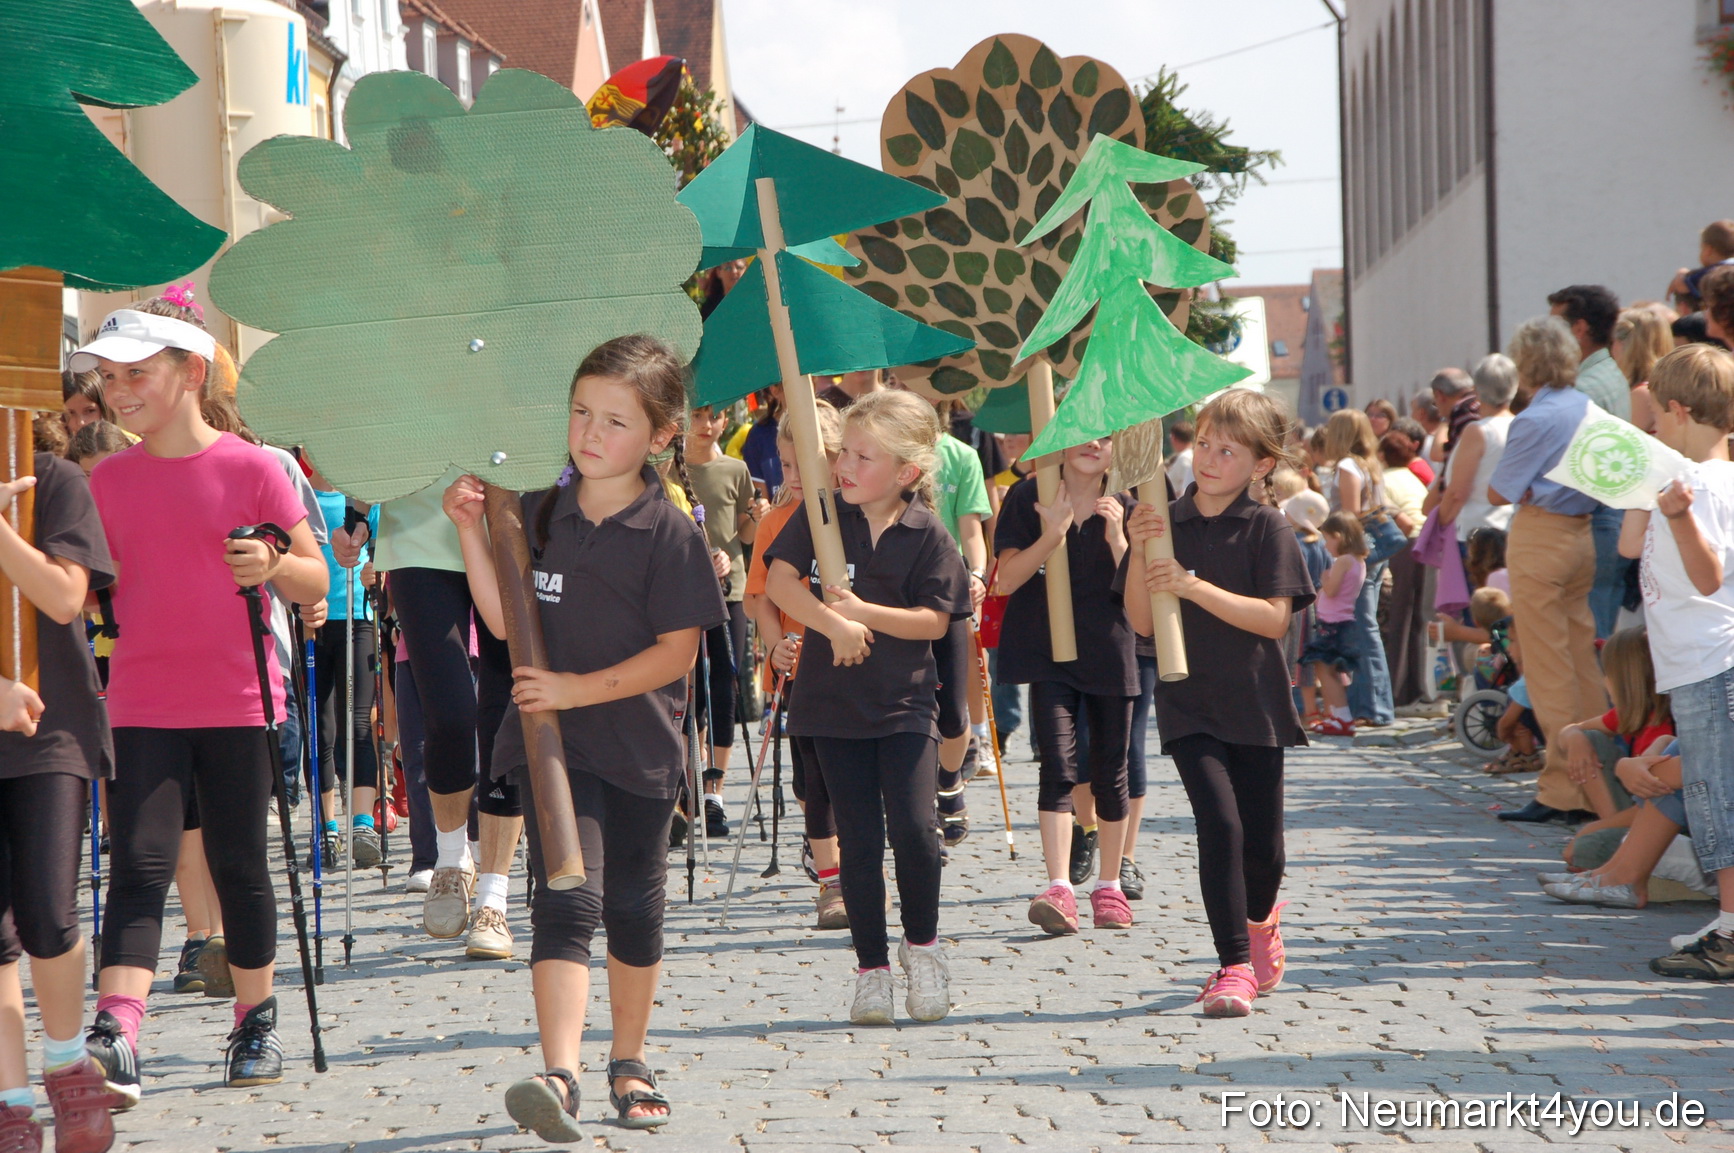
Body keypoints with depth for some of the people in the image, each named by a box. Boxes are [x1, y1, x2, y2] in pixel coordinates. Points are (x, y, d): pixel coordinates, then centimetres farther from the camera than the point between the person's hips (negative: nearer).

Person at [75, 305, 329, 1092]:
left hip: (237, 702, -2)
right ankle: (113, 1038, -19)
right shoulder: (107, 481, 8)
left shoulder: (250, 470, -3)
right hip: (142, 707, 2)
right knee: (138, 865, -8)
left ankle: (257, 1021, 24)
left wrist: (274, 565, -20)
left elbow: (316, 583, -1)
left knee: (238, 865, 8)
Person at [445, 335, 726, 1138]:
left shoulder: (670, 533, -8)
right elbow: (504, 621, 7)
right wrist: (470, 531, -3)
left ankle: (629, 1063, 32)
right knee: (566, 899, -14)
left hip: (639, 747, -1)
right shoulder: (540, 514, 4)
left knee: (633, 908, 13)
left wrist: (579, 688, -19)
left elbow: (676, 652, -11)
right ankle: (559, 1074, -24)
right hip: (551, 745, 1)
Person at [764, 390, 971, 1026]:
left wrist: (866, 613, -21)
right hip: (834, 701, 1)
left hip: (905, 704, -1)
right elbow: (780, 580, -10)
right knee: (858, 840, 3)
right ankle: (871, 968, 14)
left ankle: (921, 942, 14)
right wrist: (833, 624, -24)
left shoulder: (929, 536, -5)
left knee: (912, 829, -12)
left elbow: (934, 620, -9)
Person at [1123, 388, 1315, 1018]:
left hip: (1254, 702, 0)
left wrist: (1193, 585, -23)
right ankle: (1234, 965, -8)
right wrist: (1139, 554, -16)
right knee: (1219, 821, -16)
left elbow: (1274, 618, -15)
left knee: (1262, 841, 7)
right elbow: (1142, 623, -1)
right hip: (1189, 703, 0)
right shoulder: (1165, 523, 2)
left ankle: (1259, 918, 41)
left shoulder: (1267, 527, -5)